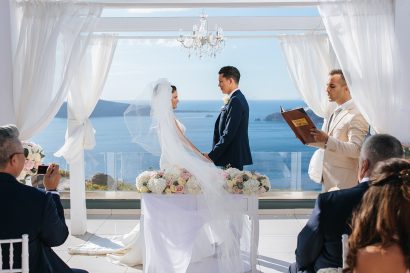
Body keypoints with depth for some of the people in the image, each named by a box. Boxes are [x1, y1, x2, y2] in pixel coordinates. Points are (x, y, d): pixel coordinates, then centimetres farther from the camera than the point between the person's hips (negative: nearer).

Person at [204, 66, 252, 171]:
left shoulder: (235, 101, -17)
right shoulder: (238, 98, 15)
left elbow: (228, 134, -22)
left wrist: (212, 155, -20)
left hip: (233, 158, -10)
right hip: (236, 155, 10)